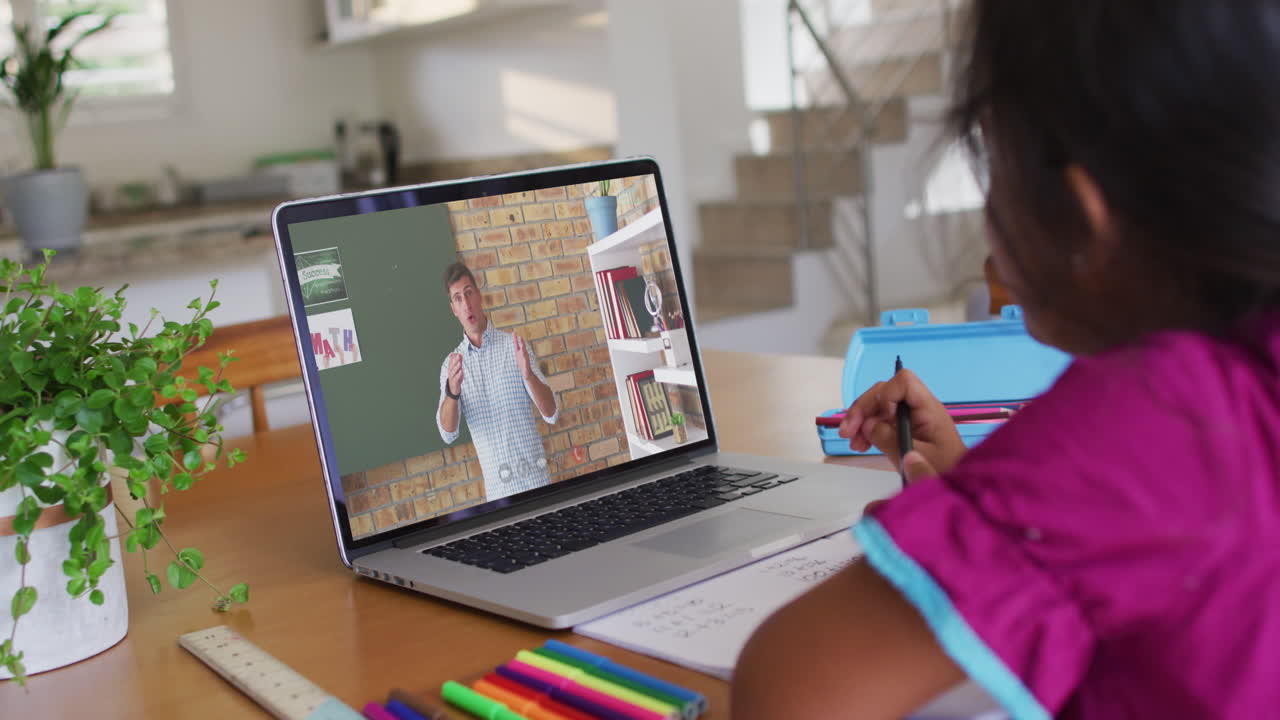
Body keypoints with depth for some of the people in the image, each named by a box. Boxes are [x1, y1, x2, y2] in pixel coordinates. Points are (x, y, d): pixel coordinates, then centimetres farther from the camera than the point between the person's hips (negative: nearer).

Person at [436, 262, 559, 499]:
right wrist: (452, 392, -25)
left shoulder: (513, 346, 0)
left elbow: (552, 414, -4)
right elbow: (448, 434, -6)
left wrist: (529, 374, -22)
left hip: (537, 481, -1)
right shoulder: (451, 364, 5)